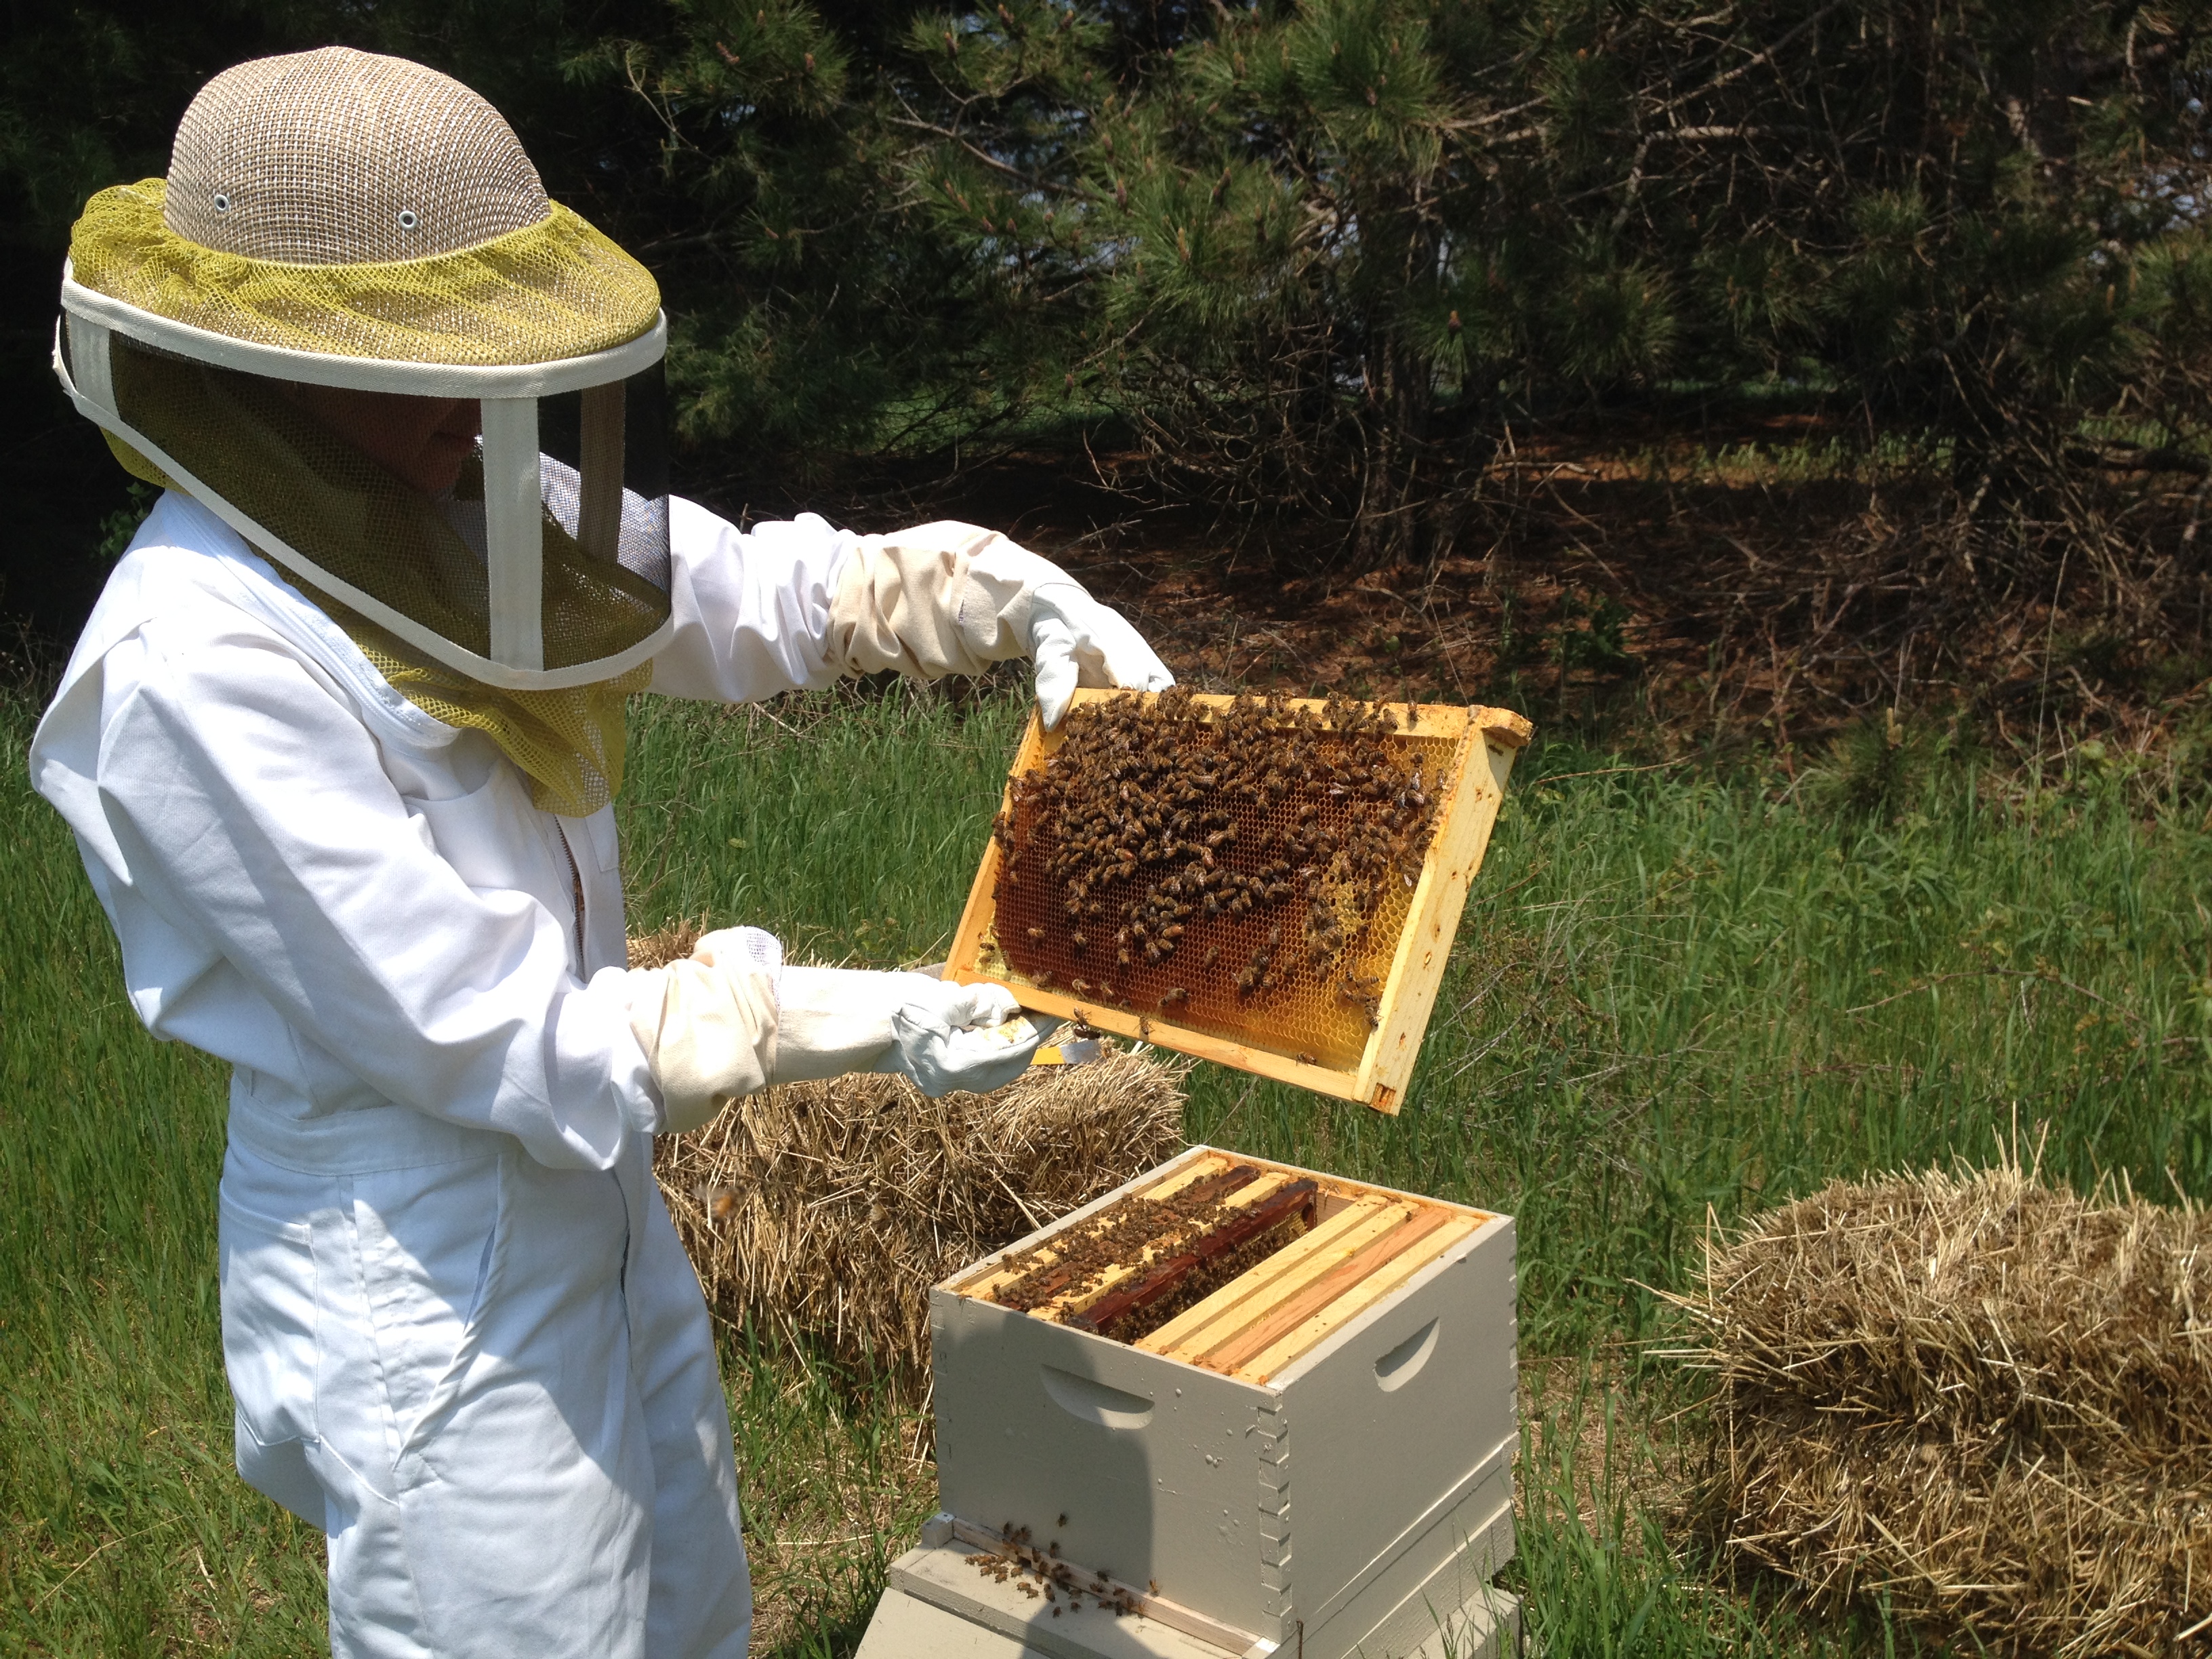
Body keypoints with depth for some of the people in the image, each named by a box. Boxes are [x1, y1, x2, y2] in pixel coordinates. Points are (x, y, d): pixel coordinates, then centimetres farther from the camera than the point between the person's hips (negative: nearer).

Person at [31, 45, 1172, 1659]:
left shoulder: (452, 510, -3)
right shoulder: (193, 662, -26)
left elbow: (756, 590, 7)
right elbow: (475, 1030, -25)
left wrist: (1017, 591, -6)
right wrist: (859, 1022, -23)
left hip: (596, 1207, 8)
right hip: (428, 1299, -8)